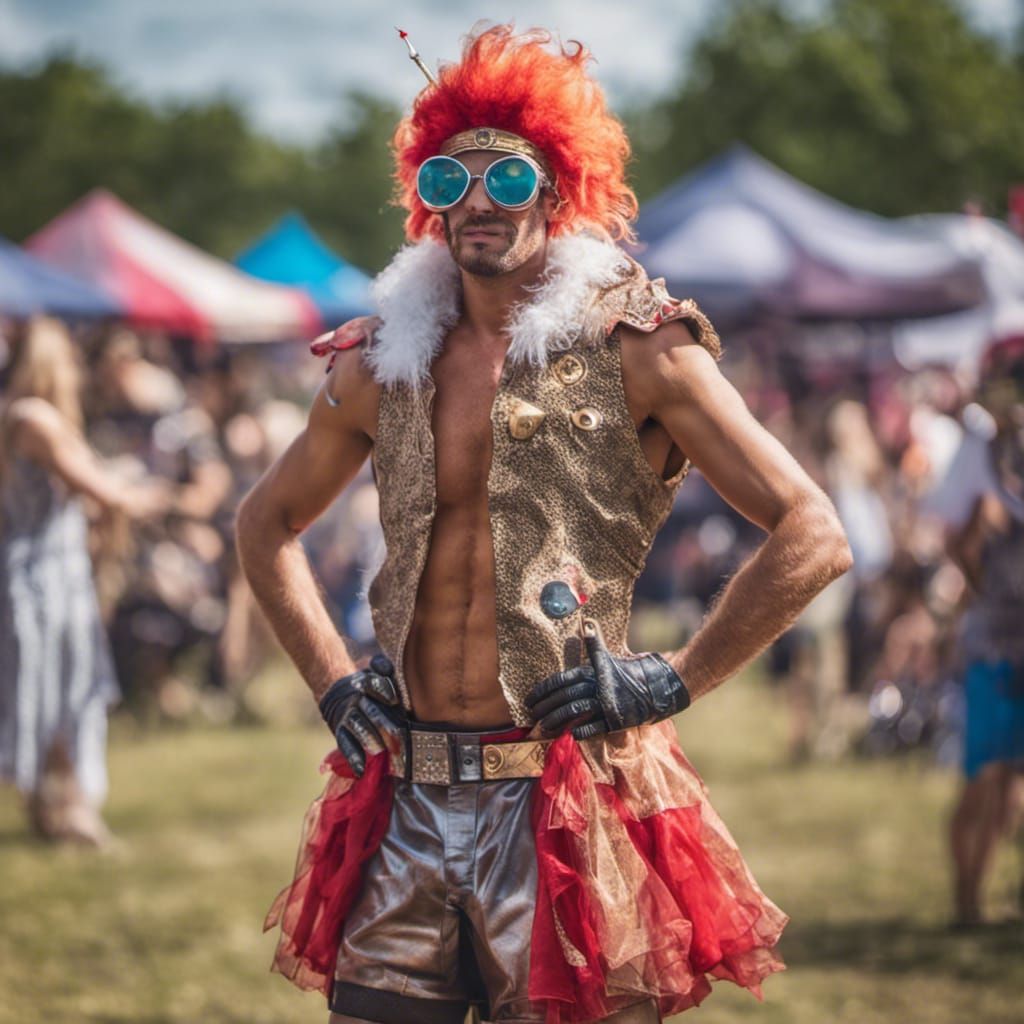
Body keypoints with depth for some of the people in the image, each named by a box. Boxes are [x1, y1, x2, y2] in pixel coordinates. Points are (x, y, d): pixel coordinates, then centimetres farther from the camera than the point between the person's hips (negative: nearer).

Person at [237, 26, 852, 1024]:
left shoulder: (635, 349, -2)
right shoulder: (382, 365, 10)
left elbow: (812, 536, -5)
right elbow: (267, 522, 27)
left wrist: (673, 680, -8)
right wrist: (328, 679, 15)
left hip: (566, 805, -4)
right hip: (406, 801, 4)